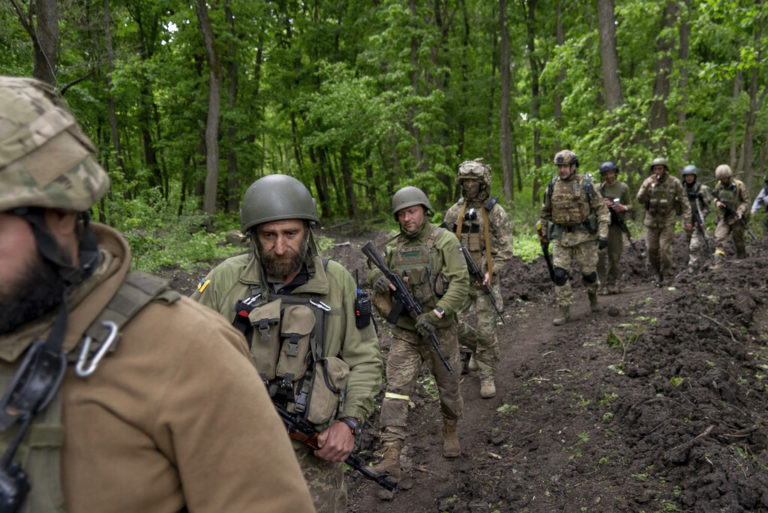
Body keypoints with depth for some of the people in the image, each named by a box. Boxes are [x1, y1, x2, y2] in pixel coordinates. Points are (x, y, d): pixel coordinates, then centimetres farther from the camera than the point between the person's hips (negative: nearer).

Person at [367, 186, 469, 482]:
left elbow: (461, 284, -15)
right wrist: (378, 277, -16)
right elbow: (376, 269, 10)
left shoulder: (444, 241, -8)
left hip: (439, 330, -2)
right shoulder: (394, 247, 6)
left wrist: (435, 314, -26)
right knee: (396, 390, -8)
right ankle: (390, 459, -9)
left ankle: (450, 431, 43)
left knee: (448, 387, 14)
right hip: (405, 332, 3)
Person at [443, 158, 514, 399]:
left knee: (485, 331, -4)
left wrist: (491, 272, -18)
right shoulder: (454, 211, 6)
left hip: (485, 279, -3)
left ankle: (488, 377, 11)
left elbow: (505, 249, -6)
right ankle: (478, 350, 37)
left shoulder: (495, 212, -5)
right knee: (460, 328, 5)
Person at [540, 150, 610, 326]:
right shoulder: (552, 186, 2)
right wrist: (545, 232, 19)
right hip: (561, 237, 2)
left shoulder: (586, 185, -6)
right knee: (560, 274, -7)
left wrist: (603, 234, -12)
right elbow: (546, 212, 16)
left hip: (584, 235, -2)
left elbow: (601, 209, -4)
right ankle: (564, 311, 1)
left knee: (589, 272, 7)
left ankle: (592, 295, 38)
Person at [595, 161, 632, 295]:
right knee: (600, 255, -8)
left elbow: (630, 206, 8)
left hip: (616, 225, 0)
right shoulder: (598, 188, 6)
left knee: (615, 256, 3)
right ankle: (602, 284, -2)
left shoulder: (623, 187, 4)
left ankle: (613, 284, 14)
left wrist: (622, 208, -13)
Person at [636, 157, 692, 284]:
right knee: (651, 250, 4)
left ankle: (667, 277, 1)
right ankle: (660, 274, 22)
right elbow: (640, 200, -7)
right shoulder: (648, 182, 1)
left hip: (667, 222, -3)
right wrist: (646, 186, -22)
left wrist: (687, 220, -8)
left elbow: (684, 202, -3)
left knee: (665, 249, -11)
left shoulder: (674, 182, -6)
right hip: (651, 222, 3)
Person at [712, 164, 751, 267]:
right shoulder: (719, 186, 2)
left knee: (738, 240, 8)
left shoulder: (739, 185, -10)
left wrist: (740, 211, -23)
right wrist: (717, 202, -7)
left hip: (736, 218, -3)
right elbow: (716, 198, 17)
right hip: (723, 217, 3)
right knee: (719, 239, -12)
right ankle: (718, 262, -17)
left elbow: (746, 201, -8)